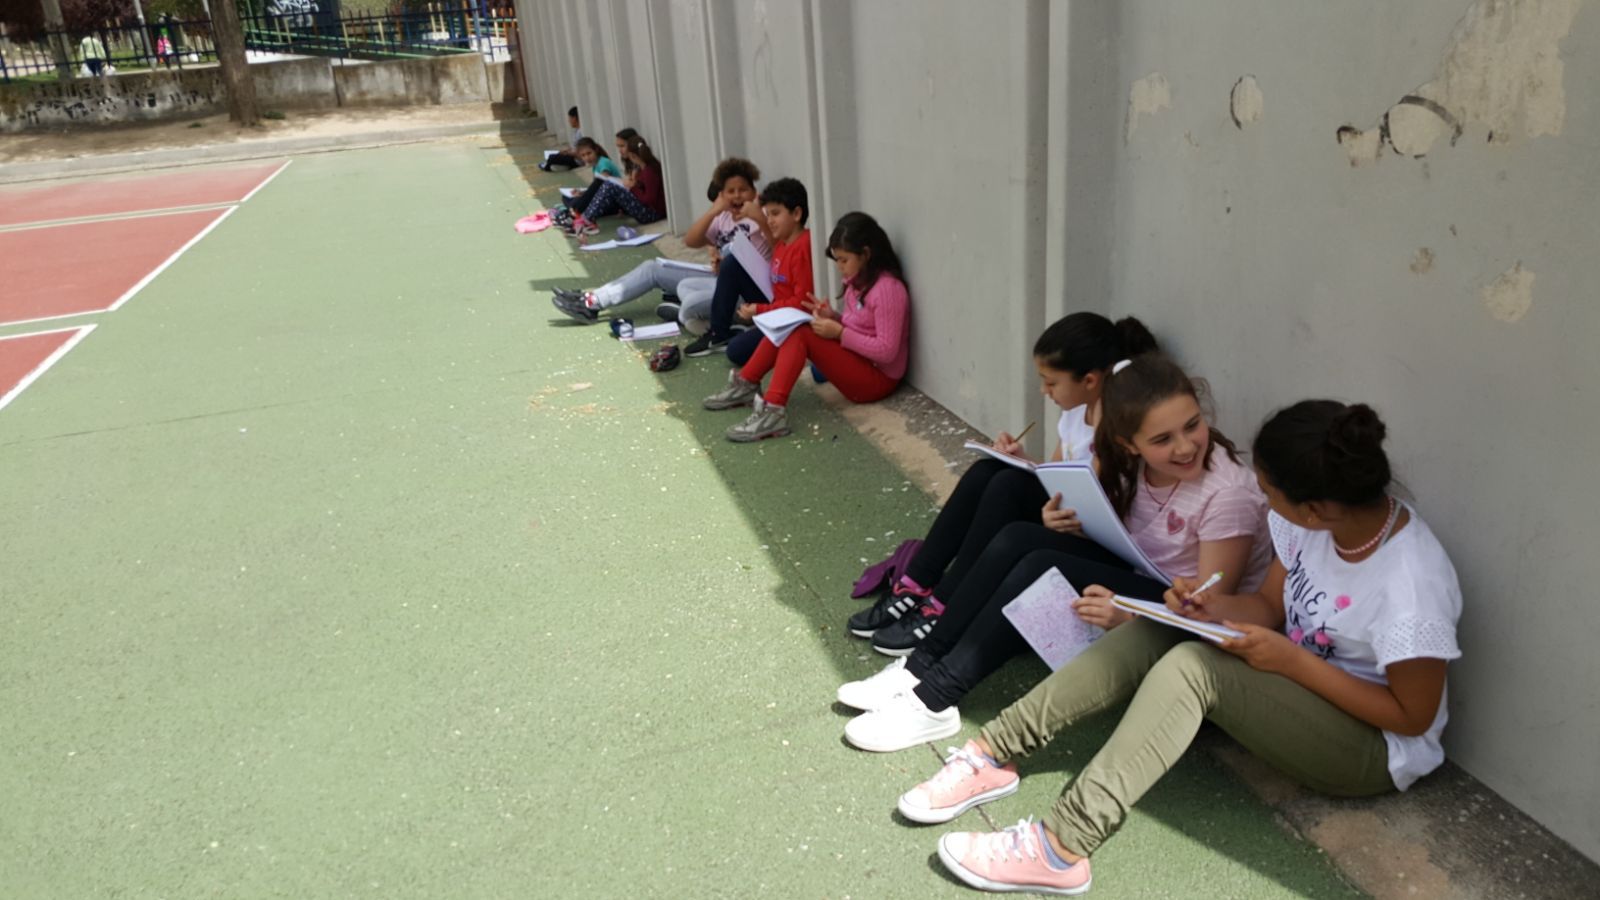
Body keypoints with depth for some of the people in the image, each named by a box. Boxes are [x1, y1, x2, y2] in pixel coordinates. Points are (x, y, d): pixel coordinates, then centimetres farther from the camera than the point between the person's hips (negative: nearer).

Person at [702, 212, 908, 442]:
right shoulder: (859, 280, 8)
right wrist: (833, 318, -2)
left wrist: (839, 333, -23)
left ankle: (773, 411, -33)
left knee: (801, 334, -25)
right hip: (854, 360, 9)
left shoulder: (887, 289, -21)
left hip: (876, 378, -9)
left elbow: (886, 350, -25)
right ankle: (746, 385, 3)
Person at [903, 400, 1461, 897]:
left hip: (1374, 748, -7)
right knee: (1148, 637, -16)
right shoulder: (1321, 516, -9)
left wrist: (1292, 661, -25)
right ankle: (994, 755, -16)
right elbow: (1271, 606, 4)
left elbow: (1413, 715, -20)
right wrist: (1215, 609, -17)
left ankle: (1061, 849, -34)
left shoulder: (1410, 585, -30)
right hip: (1296, 684, 7)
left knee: (1193, 668, -31)